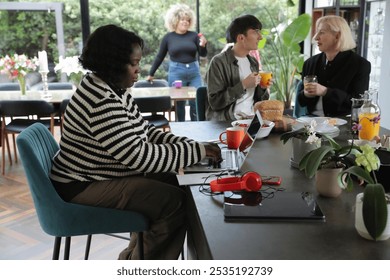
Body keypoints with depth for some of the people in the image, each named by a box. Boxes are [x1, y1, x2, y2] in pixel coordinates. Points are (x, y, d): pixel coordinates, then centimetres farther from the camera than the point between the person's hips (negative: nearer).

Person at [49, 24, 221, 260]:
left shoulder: (116, 89, 6)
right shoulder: (101, 101, -26)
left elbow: (146, 132, 9)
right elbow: (138, 155, -29)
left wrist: (190, 145, -6)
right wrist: (196, 151, -22)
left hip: (102, 176, 10)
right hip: (85, 187, -10)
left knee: (178, 183, 8)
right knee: (177, 203, -15)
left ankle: (136, 256, 19)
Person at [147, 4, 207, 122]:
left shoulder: (194, 35, 3)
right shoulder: (168, 37, 1)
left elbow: (203, 54, 4)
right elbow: (159, 57, 8)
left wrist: (203, 45, -18)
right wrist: (151, 74, 10)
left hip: (194, 72, 2)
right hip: (176, 73, -1)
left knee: (197, 102, 2)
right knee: (179, 104, 5)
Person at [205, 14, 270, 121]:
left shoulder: (253, 62, 13)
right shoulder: (219, 62, -8)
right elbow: (215, 102, -13)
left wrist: (262, 87, -3)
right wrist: (243, 85, -17)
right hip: (226, 121, -6)